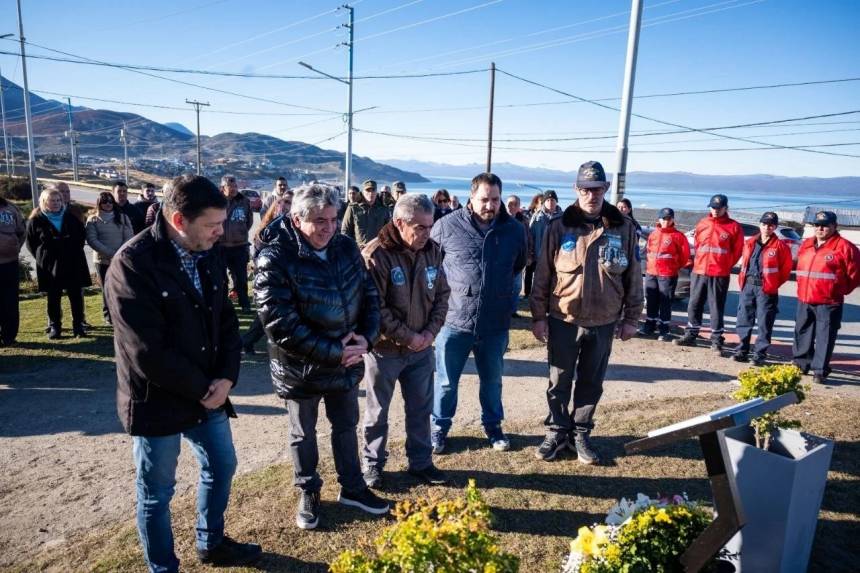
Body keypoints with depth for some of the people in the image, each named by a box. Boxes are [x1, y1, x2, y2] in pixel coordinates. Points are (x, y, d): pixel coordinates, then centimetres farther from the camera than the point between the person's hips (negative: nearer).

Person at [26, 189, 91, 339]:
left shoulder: (70, 218, 7)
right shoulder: (36, 220, 0)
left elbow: (82, 234, 17)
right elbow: (30, 243, 5)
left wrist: (76, 251, 9)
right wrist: (42, 257, -1)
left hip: (73, 264, 2)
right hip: (50, 266, -2)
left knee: (76, 296, 2)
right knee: (53, 298, 7)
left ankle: (78, 325, 9)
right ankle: (54, 327, 15)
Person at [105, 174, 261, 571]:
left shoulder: (209, 255, 0)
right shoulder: (132, 264, -22)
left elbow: (226, 320, 5)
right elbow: (148, 352, -25)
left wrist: (226, 377, -8)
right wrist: (201, 389, -15)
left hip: (210, 393, 7)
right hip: (157, 401, -7)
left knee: (221, 469, 22)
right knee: (156, 494, 13)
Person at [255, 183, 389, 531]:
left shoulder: (346, 247, -5)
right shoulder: (274, 261, -21)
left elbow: (370, 294, 3)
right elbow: (282, 327, -25)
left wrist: (366, 338, -14)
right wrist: (335, 353, -23)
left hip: (348, 362, 5)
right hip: (300, 369, -4)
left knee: (346, 426, 22)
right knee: (304, 435, 18)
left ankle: (352, 487, 43)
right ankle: (308, 493, 41)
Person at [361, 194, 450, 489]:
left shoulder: (432, 250, -2)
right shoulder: (376, 255, -20)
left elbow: (442, 295, 6)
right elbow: (374, 308, -21)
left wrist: (431, 331, -7)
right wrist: (407, 336, -18)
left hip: (421, 348, 5)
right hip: (384, 349, -5)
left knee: (421, 409, 17)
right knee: (377, 412, 13)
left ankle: (421, 461, 35)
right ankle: (373, 463, 33)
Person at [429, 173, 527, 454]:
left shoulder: (514, 230, -1)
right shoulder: (447, 225, -9)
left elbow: (519, 266, 17)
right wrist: (445, 288, 4)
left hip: (496, 324, 2)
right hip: (454, 320, -2)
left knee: (492, 380, 19)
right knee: (446, 381, 11)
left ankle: (493, 425, 40)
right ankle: (439, 428, 31)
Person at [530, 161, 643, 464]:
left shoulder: (624, 228, -1)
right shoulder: (559, 226, -5)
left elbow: (633, 277, 4)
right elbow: (543, 274, -2)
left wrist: (631, 318, 5)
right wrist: (538, 316, -4)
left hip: (604, 323, 1)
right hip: (563, 320, -1)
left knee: (591, 384, 13)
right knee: (559, 382, 10)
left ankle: (580, 434, 30)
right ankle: (557, 433, 28)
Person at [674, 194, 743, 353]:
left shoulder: (733, 227, -1)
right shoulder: (702, 224, 9)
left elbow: (737, 250, 3)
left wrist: (725, 266, 5)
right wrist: (701, 262, 14)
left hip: (720, 275, -4)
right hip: (699, 272, 4)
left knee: (716, 308, 0)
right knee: (694, 304, 9)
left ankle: (716, 341, 6)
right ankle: (690, 336, 20)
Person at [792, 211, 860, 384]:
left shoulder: (844, 247, -8)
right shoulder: (805, 245, 11)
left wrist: (839, 291, 2)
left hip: (828, 303, -6)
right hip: (804, 300, 6)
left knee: (824, 338, -1)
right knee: (802, 334, 14)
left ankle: (820, 371, 5)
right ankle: (800, 365, 28)